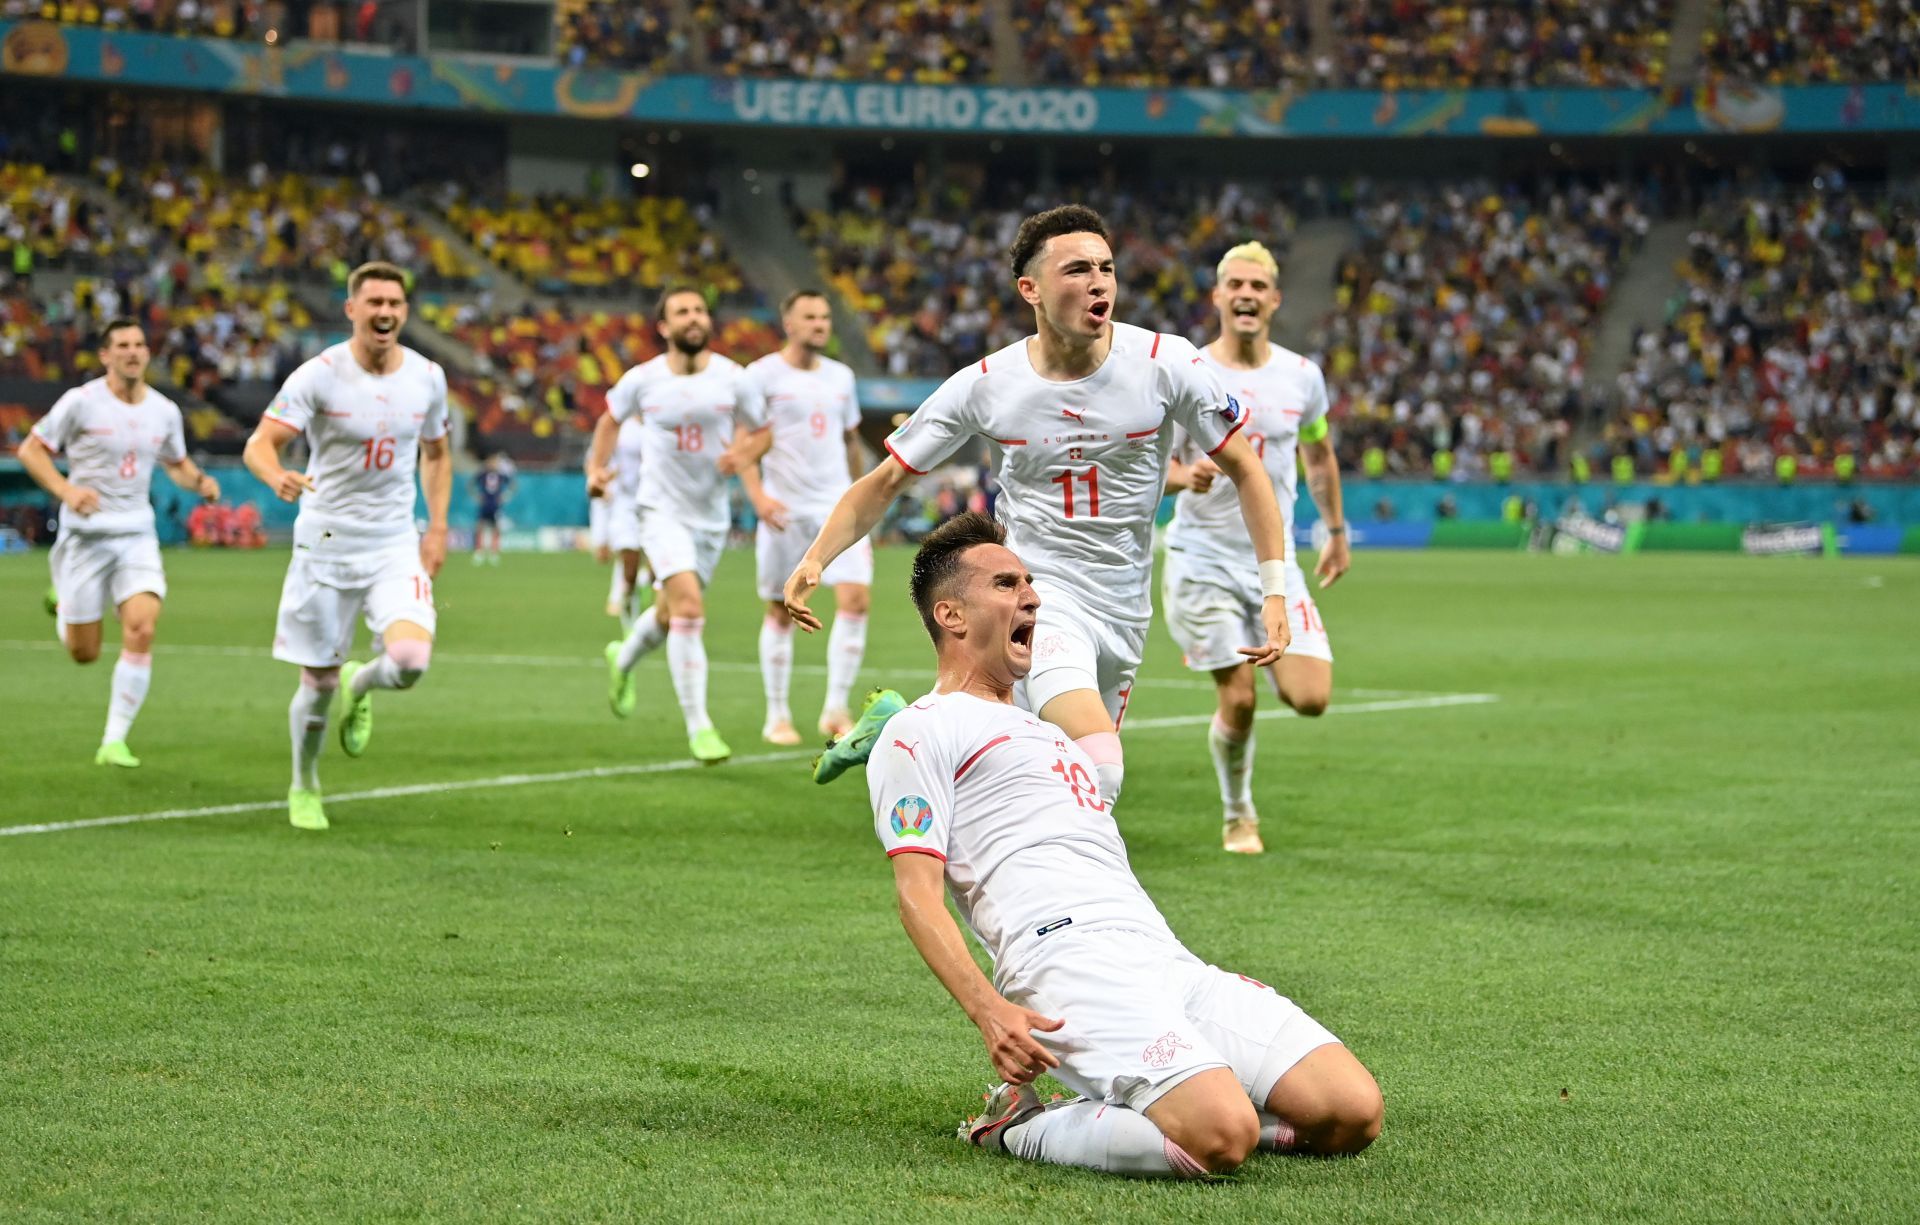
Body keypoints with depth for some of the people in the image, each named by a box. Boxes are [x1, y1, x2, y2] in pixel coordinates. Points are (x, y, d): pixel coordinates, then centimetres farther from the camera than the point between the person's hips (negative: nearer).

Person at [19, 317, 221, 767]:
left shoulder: (165, 411, 5)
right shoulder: (81, 402, -9)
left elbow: (177, 463, 21)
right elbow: (30, 450, -4)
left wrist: (200, 481, -2)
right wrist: (66, 490, -20)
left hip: (137, 533, 3)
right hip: (85, 533, -3)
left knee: (141, 630, -19)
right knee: (84, 653, 2)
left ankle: (114, 741, -9)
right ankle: (63, 605, 40)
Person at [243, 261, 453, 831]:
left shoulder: (427, 377, 1)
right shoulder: (319, 376, -11)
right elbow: (259, 445, -17)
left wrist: (437, 528, 9)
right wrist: (278, 477, -40)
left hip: (396, 546, 2)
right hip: (326, 543, -2)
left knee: (411, 659, -22)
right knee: (318, 685, 3)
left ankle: (361, 686, 16)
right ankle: (304, 788, 31)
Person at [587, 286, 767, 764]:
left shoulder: (734, 379, -5)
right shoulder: (642, 380, -5)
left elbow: (761, 429, 9)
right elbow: (610, 419, 14)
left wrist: (741, 452, -12)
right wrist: (596, 466, 1)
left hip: (711, 514, 3)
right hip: (662, 509, -3)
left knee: (670, 614, 17)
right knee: (689, 606, -22)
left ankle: (623, 661, 52)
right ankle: (698, 727, -18)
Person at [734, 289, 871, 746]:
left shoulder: (840, 376, 12)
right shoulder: (762, 375, -4)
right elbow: (744, 443, -6)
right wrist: (758, 495, -18)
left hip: (838, 504, 4)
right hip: (785, 510, -4)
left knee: (856, 597, -12)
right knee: (781, 611, 3)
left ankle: (836, 709, -4)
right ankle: (777, 716, 14)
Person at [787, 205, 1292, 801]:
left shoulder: (1166, 363, -6)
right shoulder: (985, 385, -7)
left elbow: (1244, 468, 4)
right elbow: (885, 481, 3)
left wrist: (1275, 592, -3)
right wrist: (815, 559, -12)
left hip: (1122, 615, 4)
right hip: (1037, 593, -4)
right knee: (1098, 773, -28)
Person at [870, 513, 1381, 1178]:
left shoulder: (1041, 729, 34)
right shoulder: (922, 732, 7)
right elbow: (918, 892, -6)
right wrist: (987, 1010, -19)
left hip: (1168, 961, 8)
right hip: (1066, 966, -8)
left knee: (1353, 1112, -10)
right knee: (1222, 1137, -31)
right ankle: (1021, 1129, -8)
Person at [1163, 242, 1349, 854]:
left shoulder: (1301, 376, 3)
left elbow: (1318, 455, 20)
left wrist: (1336, 532, 24)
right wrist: (1185, 475, -26)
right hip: (1204, 560, -3)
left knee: (1311, 698, -11)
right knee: (1237, 703, -7)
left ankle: (1273, 662, 25)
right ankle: (1237, 815, 18)